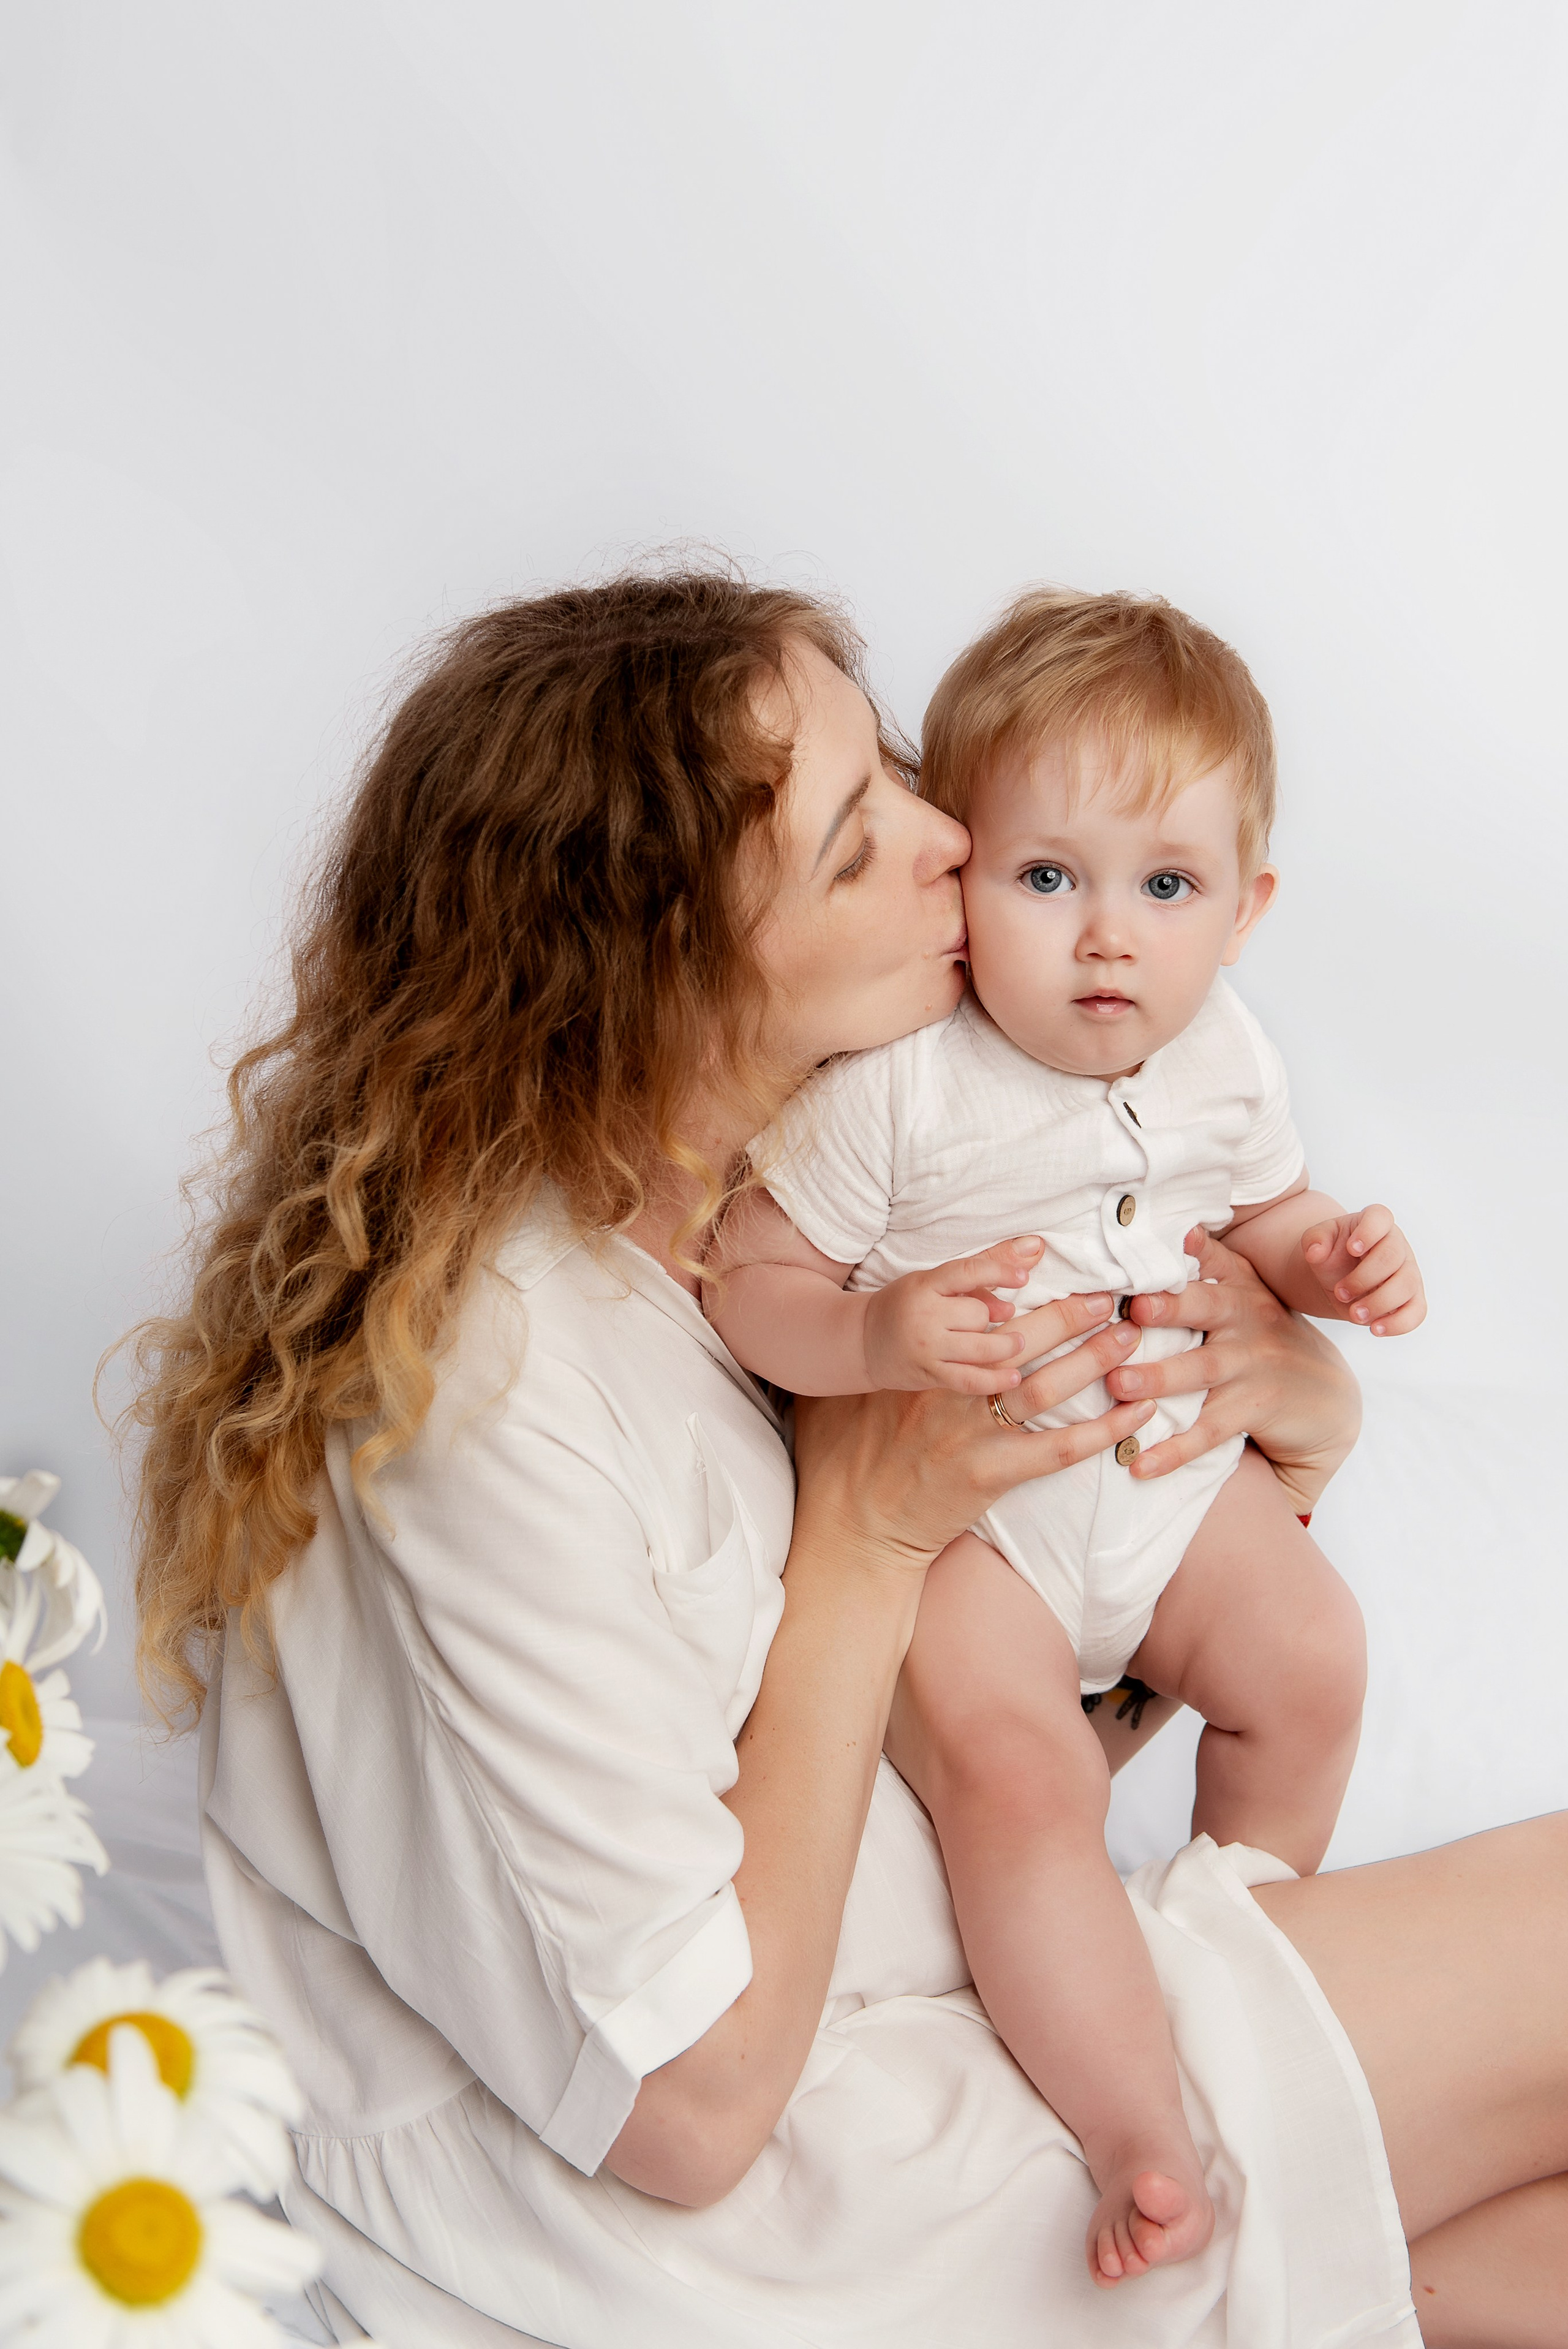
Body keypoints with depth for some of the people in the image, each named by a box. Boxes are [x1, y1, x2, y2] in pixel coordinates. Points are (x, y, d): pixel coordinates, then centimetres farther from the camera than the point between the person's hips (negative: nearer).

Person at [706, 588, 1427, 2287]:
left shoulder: (1222, 1060, -3)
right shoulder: (895, 1080, -23)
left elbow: (1263, 1216, 16)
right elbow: (752, 1284, -19)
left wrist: (1336, 1263, -7)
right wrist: (882, 1337, -39)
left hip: (1170, 1463, 6)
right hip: (954, 1510, -6)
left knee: (1311, 1665, 0)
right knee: (1012, 1767, -22)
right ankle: (1142, 2130, -13)